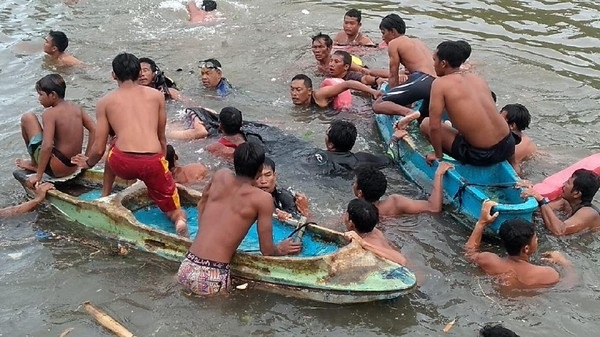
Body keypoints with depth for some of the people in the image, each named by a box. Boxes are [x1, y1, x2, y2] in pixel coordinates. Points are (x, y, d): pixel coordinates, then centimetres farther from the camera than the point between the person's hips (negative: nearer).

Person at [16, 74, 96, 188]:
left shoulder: (49, 113, -15)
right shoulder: (76, 108, 2)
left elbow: (47, 146, -25)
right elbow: (94, 130, 1)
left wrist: (38, 176, -17)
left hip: (56, 169, -7)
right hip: (74, 167, 7)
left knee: (27, 118, 4)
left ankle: (35, 163, 17)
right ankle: (37, 165, 28)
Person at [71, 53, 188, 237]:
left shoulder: (105, 101, 14)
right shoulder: (157, 95, 17)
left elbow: (99, 149, 14)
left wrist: (88, 163, 36)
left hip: (123, 164, 0)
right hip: (153, 162, 0)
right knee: (175, 212, 18)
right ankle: (179, 220, -16)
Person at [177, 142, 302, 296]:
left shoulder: (221, 176, 8)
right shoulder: (262, 199, -6)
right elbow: (267, 250, -1)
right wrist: (280, 249, 20)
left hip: (186, 270, 6)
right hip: (212, 280, -6)